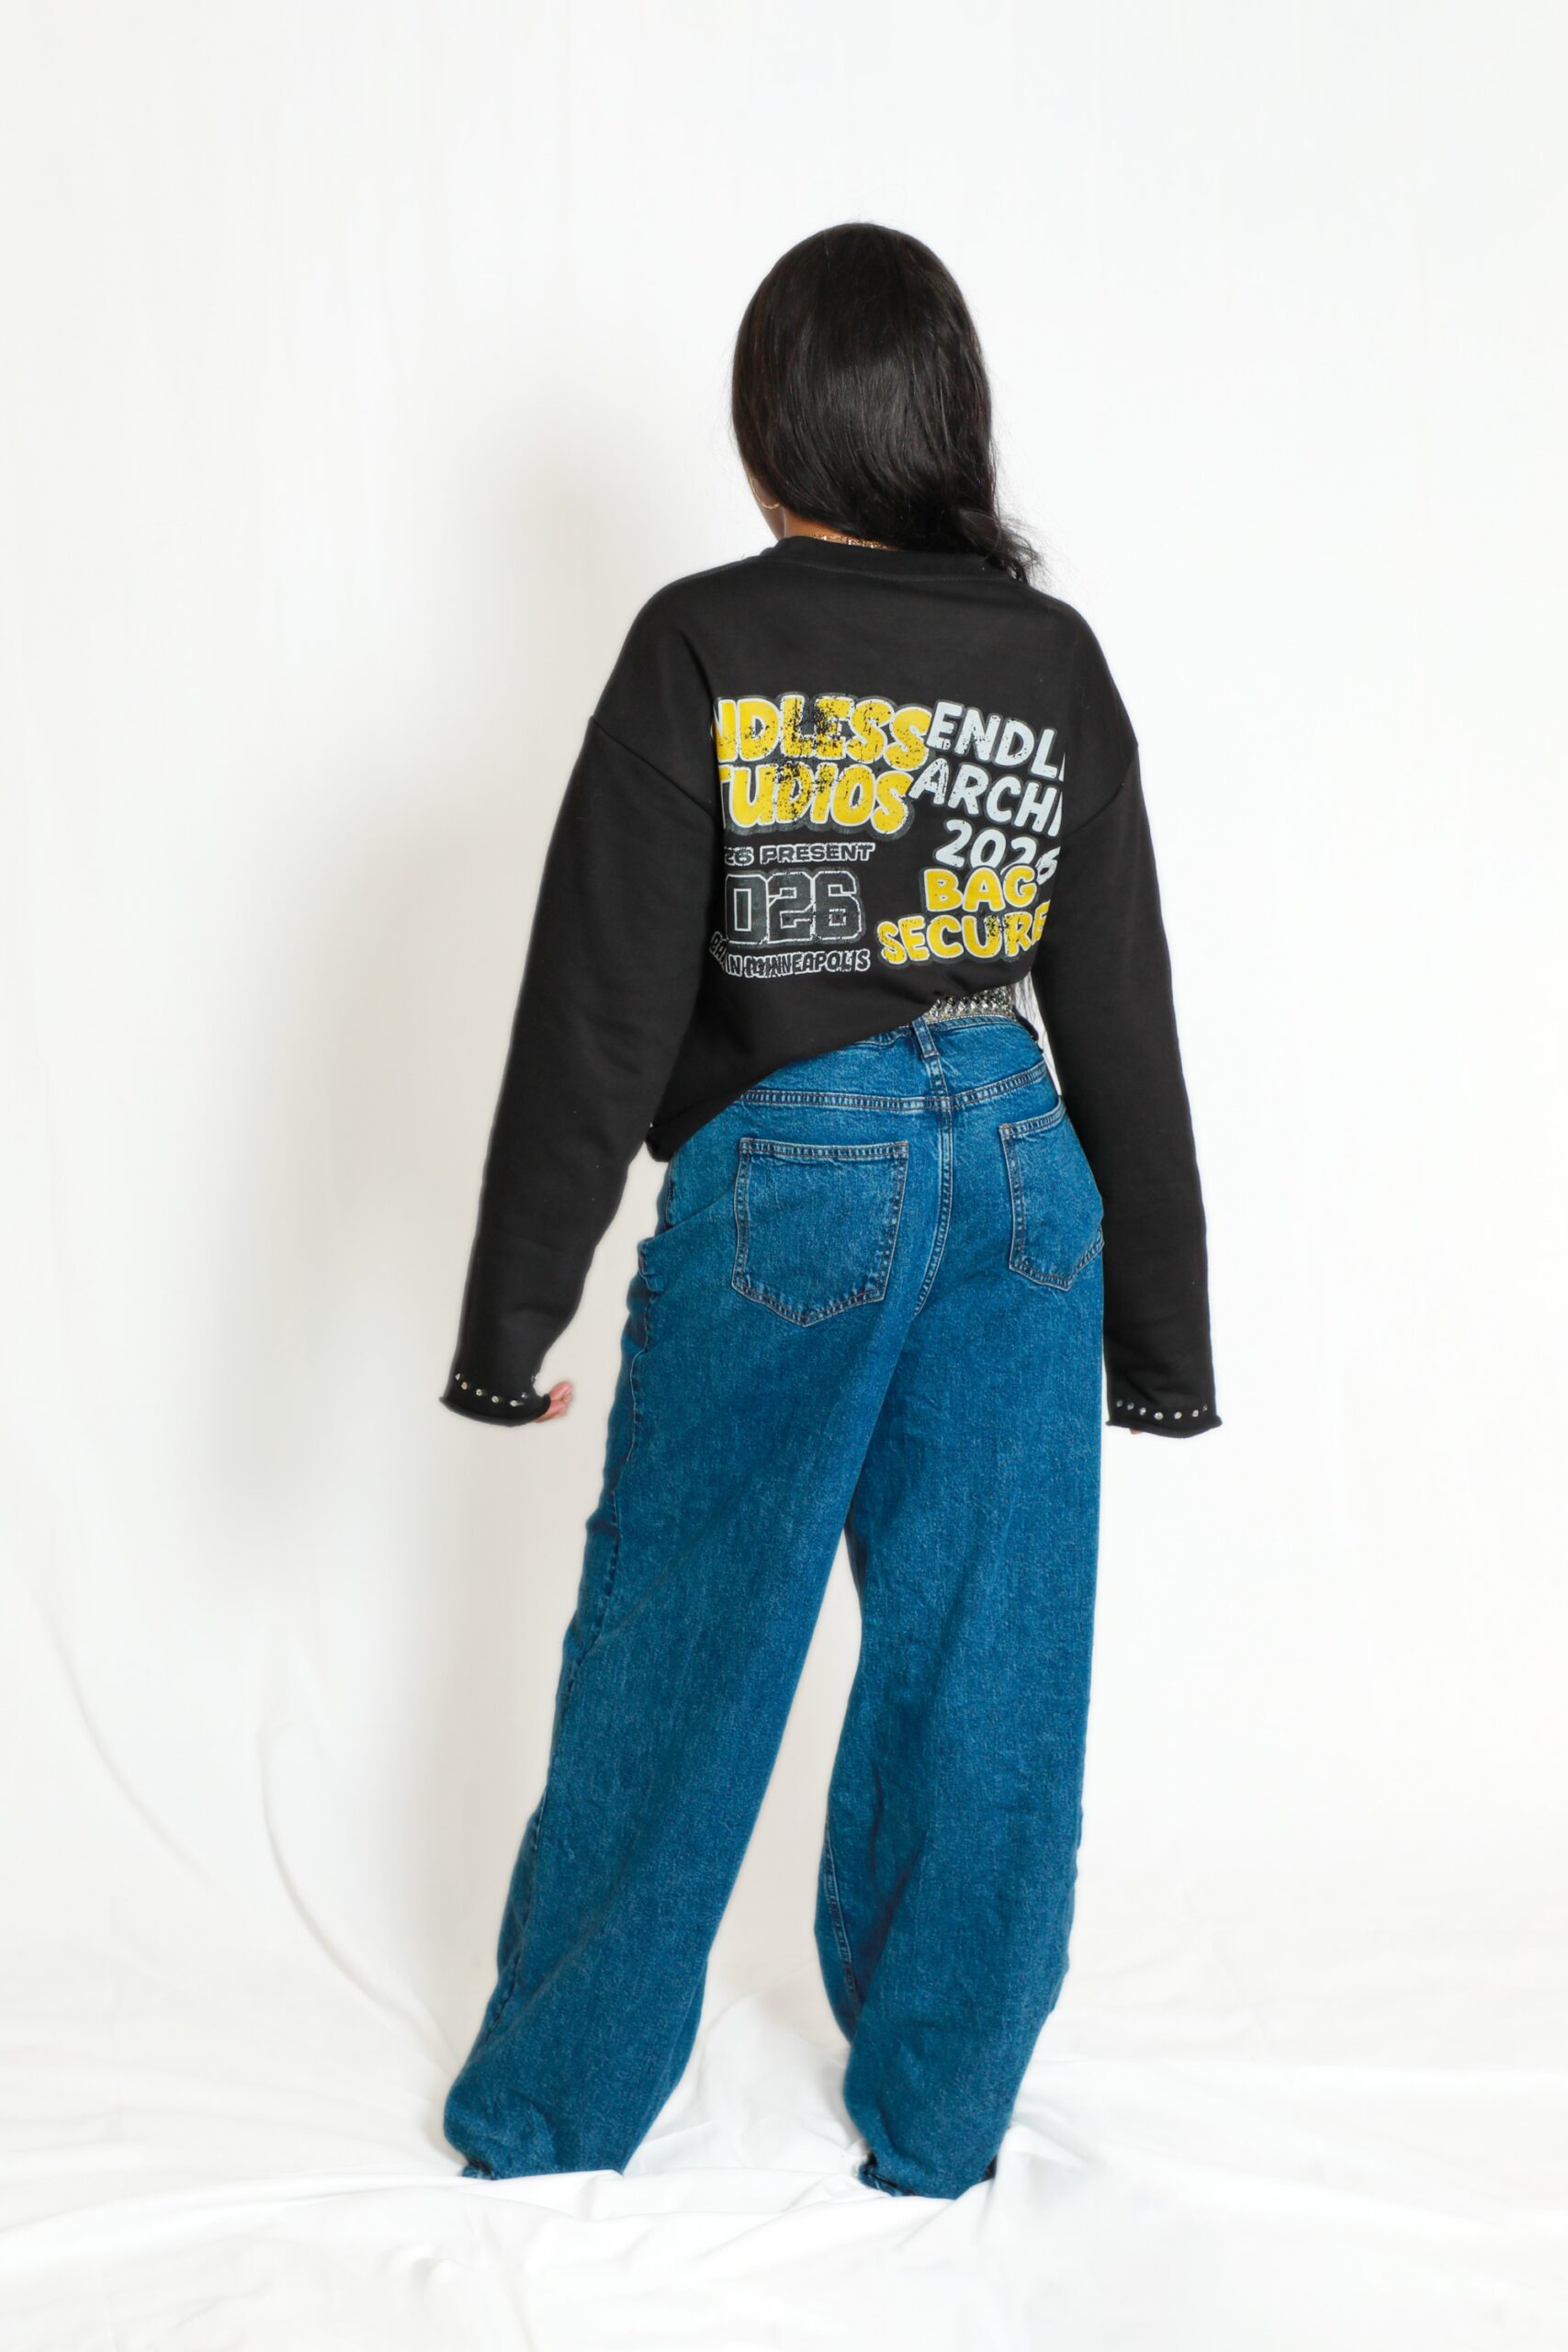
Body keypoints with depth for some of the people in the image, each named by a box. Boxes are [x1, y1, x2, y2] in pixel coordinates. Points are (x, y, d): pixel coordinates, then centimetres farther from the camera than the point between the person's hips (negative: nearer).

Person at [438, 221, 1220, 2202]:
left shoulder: (701, 650, -8)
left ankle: (545, 2112, 29)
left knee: (671, 1667, 11)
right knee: (987, 1665, 13)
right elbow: (1126, 1029, 6)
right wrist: (1162, 1332, 14)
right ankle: (937, 2125, 29)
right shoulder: (1058, 665, 3)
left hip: (782, 1187, -3)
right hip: (1024, 1181, 3)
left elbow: (599, 1006, -8)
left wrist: (514, 1313, 0)